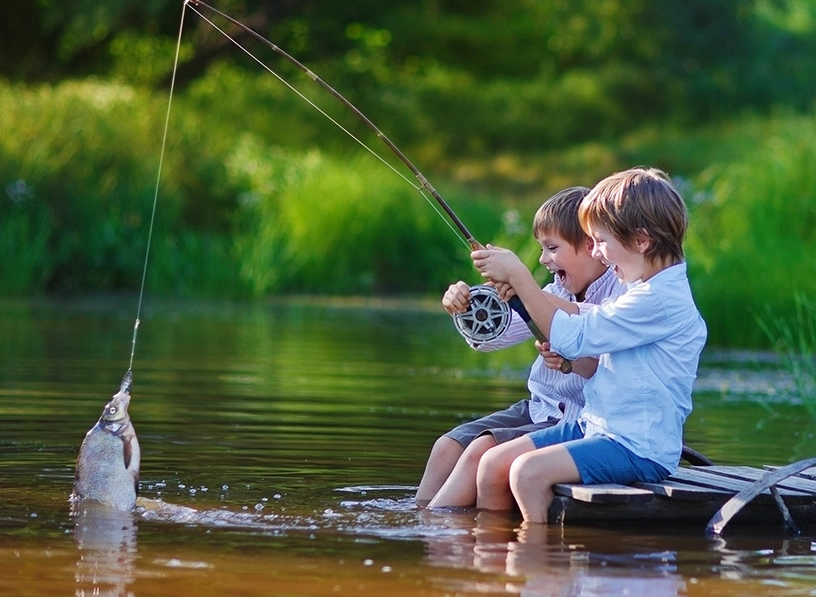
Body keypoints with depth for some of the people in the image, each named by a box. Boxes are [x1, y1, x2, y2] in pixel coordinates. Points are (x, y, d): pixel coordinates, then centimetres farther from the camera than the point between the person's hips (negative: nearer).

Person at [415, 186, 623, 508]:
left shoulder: (620, 295, -13)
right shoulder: (555, 293, 10)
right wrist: (464, 307, -14)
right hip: (537, 409, 9)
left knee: (483, 450, -22)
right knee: (448, 445, -4)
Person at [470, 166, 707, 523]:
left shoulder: (660, 301, -18)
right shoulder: (644, 292, 15)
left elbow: (572, 337, -20)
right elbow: (601, 365, 18)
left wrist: (518, 275, -13)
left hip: (640, 449, -10)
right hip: (597, 426, 10)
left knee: (529, 471, -27)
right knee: (494, 464, 0)